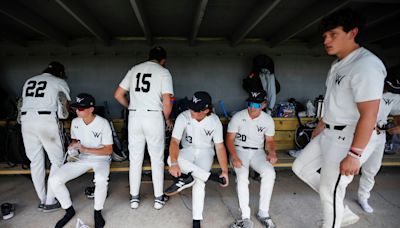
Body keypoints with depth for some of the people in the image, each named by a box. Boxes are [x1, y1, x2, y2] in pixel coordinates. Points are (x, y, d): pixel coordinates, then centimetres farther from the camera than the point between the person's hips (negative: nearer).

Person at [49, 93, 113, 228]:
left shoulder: (103, 123, -17)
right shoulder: (75, 122, 0)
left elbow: (108, 150, -15)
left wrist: (86, 149, -24)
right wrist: (72, 146, -6)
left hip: (101, 158, -5)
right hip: (81, 158, 5)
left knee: (101, 179, -38)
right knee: (54, 180, -13)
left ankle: (97, 212, -9)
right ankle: (69, 210, 12)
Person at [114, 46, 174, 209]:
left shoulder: (134, 70, 12)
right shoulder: (163, 72, 0)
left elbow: (118, 95, 10)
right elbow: (167, 102, -10)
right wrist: (168, 119, 7)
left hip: (134, 117, 4)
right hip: (154, 117, -3)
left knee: (135, 158, 12)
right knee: (157, 159, 8)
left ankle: (134, 198, 23)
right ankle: (158, 198, 18)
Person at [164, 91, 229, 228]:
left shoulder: (215, 121, -16)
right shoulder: (183, 117, -19)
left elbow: (220, 147, -12)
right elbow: (174, 141, -25)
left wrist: (225, 171, -18)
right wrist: (174, 163, -42)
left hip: (205, 152, -1)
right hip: (188, 150, 1)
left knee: (199, 181, -26)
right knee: (171, 159, -32)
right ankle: (209, 176, -26)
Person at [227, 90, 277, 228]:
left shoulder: (268, 120, 1)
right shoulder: (238, 117, -8)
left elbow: (269, 141, 11)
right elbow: (229, 139, -8)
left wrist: (272, 153, -11)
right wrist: (235, 157, -23)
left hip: (257, 152, 2)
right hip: (239, 150, -2)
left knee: (270, 172, -27)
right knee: (242, 176, -30)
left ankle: (263, 212, -12)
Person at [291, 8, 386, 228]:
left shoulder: (365, 65, -20)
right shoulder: (338, 64, 11)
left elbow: (369, 115, -24)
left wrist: (354, 154, -24)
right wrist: (320, 126, 26)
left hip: (348, 139, -10)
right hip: (329, 134, 10)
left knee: (330, 192, 3)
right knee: (301, 167, 17)